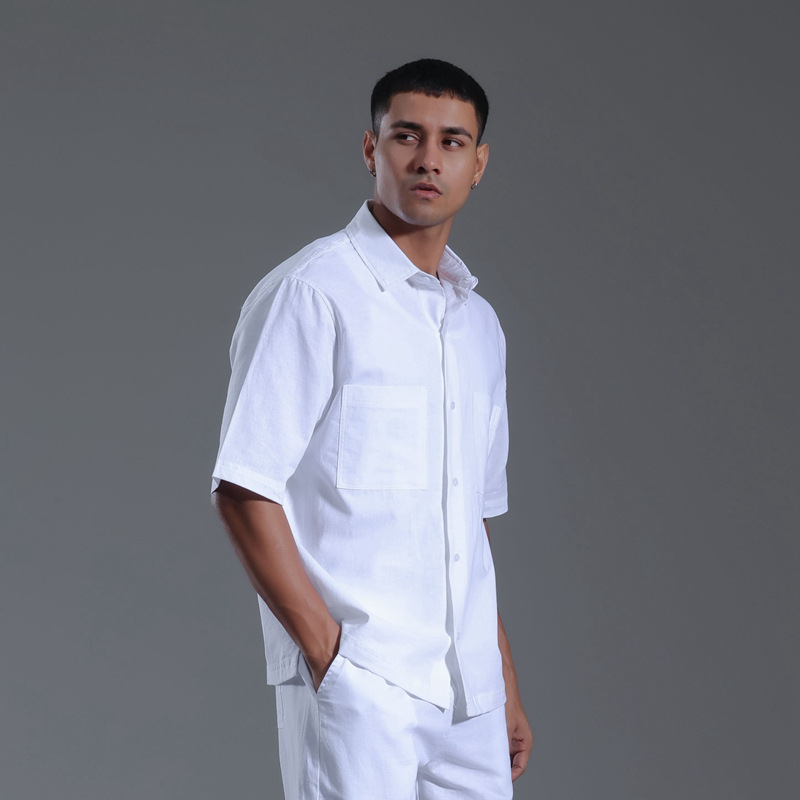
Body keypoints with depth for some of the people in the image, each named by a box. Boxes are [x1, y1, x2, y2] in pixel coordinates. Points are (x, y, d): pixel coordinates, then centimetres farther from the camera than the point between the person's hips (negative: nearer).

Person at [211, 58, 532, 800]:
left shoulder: (479, 324, 16)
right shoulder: (310, 293, -6)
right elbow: (244, 490, -11)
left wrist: (506, 683, 17)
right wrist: (326, 650, -14)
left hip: (467, 690, 6)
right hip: (355, 683, -6)